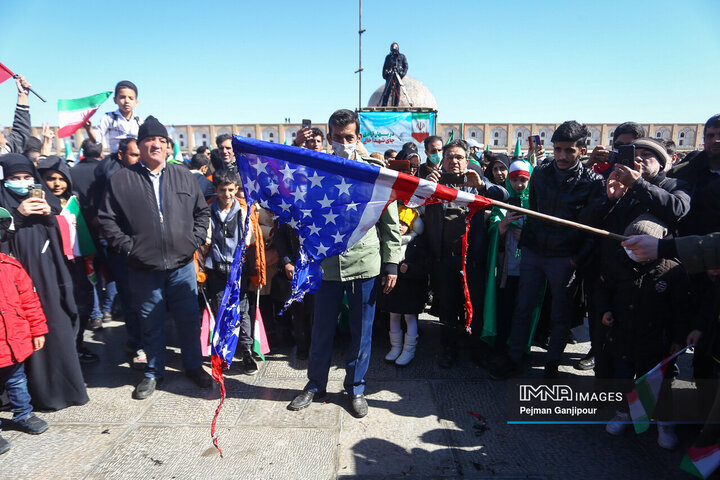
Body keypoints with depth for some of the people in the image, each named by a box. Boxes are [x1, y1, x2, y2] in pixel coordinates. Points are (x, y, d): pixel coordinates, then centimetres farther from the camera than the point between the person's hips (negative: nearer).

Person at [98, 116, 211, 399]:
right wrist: (127, 247, -6)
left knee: (190, 320, 10)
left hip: (182, 265, 1)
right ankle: (154, 372, 31)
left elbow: (202, 211, 11)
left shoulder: (183, 176, 7)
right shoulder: (121, 180, 1)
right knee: (151, 323, 12)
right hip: (143, 269, -1)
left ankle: (194, 366, 29)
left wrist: (195, 240, 0)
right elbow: (107, 219, 2)